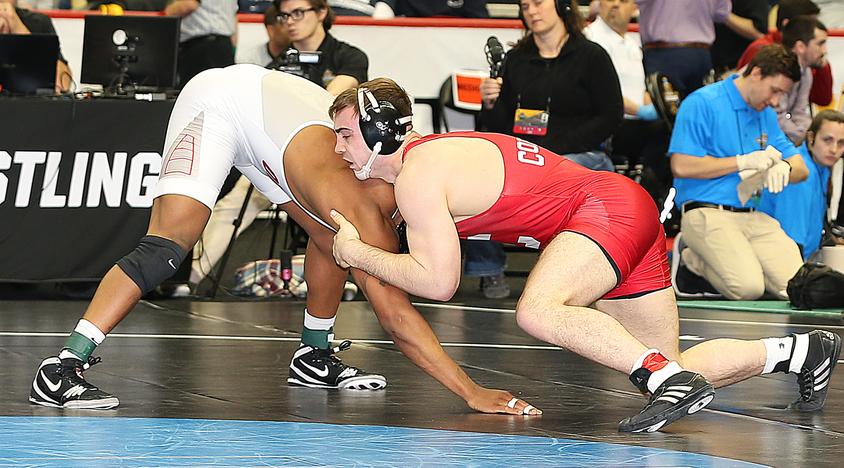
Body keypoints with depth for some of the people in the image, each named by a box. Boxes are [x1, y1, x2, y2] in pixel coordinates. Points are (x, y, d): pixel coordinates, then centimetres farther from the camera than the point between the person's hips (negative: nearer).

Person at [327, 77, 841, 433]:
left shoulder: (418, 176, -16)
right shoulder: (426, 152, 12)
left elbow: (438, 281, -19)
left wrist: (358, 252, -10)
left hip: (610, 207, -10)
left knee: (538, 311, -34)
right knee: (671, 370, 12)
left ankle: (670, 379, -31)